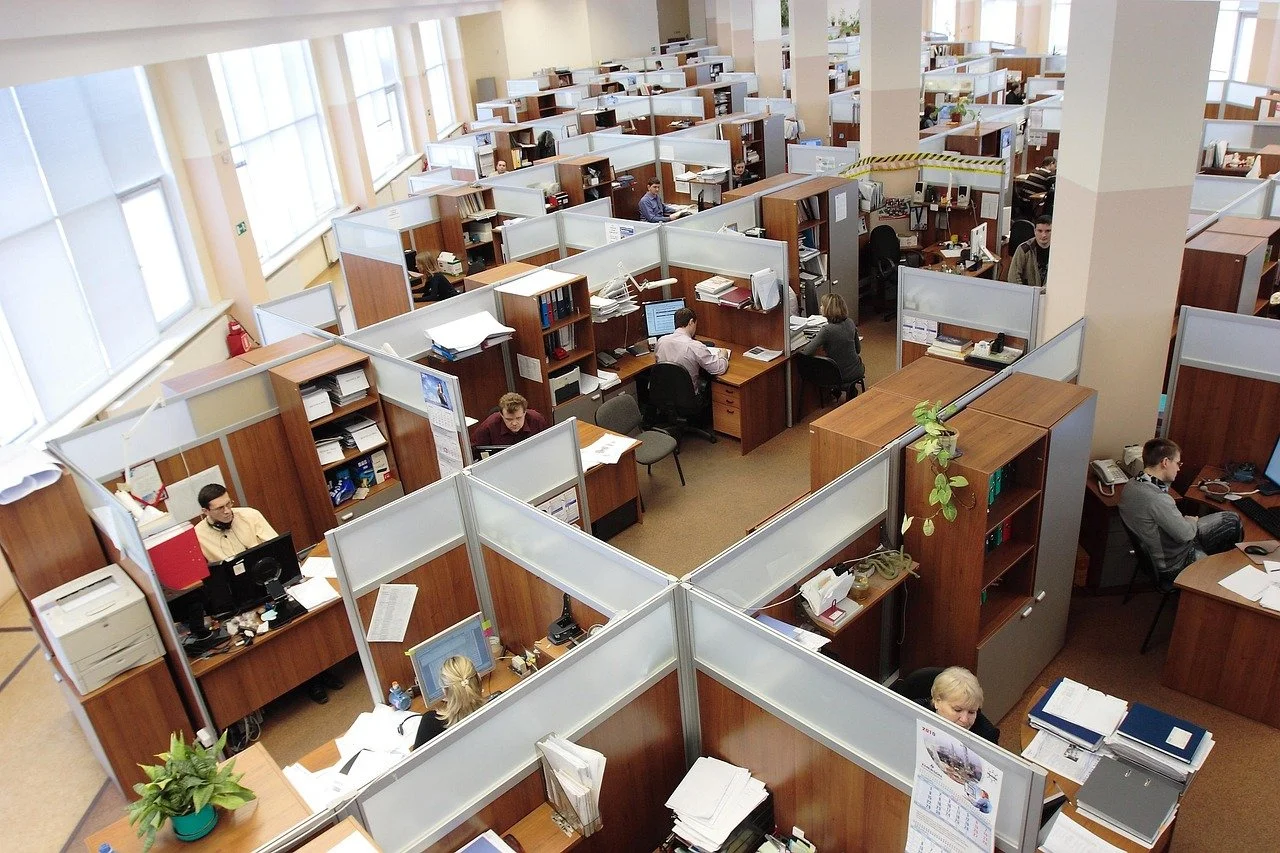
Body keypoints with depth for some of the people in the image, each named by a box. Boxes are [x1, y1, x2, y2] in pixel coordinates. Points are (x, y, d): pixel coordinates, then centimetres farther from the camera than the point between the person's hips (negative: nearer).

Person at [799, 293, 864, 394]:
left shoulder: (827, 330, -24)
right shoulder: (850, 323, -7)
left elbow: (806, 352, -28)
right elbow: (858, 349, 7)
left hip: (841, 376, -3)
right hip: (856, 372, 3)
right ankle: (851, 388, 39)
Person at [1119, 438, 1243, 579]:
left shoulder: (1131, 484, -7)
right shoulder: (1157, 499, -36)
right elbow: (1185, 534, -25)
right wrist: (1192, 521, -3)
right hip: (1175, 564, -9)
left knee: (1232, 520, 15)